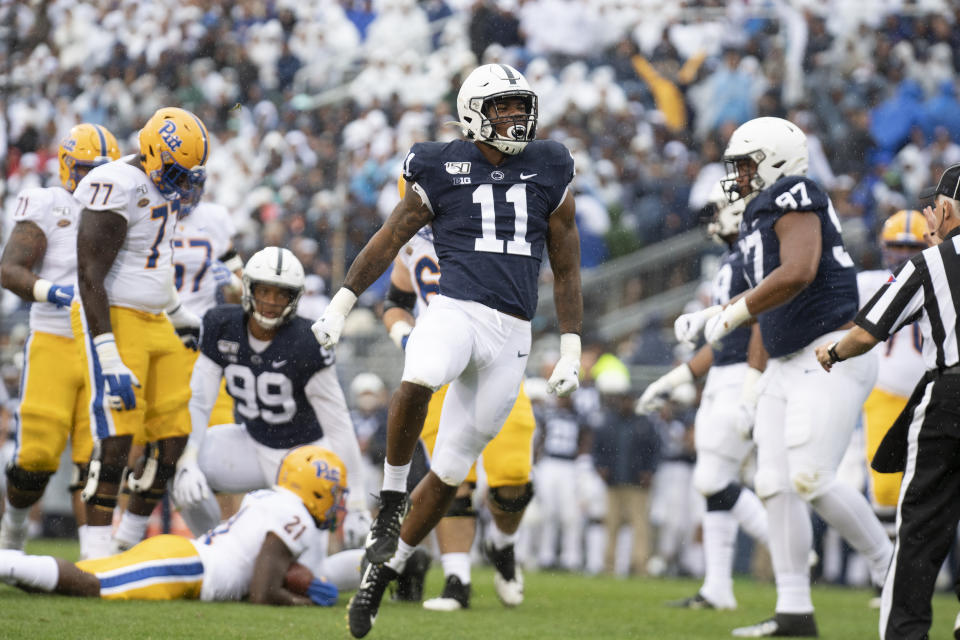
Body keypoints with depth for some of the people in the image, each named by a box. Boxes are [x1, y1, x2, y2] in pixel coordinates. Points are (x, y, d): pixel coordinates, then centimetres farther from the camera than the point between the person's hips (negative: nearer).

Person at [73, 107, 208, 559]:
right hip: (113, 319, -9)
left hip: (154, 321, 9)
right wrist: (107, 355, -25)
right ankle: (97, 554, -12)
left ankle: (129, 542, 17)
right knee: (116, 437, -14)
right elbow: (90, 276, -21)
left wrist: (179, 314, 33)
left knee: (173, 436, 6)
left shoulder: (162, 190, 11)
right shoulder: (118, 189, -19)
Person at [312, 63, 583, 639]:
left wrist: (572, 350, 11)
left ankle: (382, 571, 19)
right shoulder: (444, 171, 3)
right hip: (454, 310, -3)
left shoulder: (550, 171, 9)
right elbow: (389, 240, 11)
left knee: (451, 469, 5)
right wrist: (341, 306, 11)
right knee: (417, 382, -38)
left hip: (511, 335, 3)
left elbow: (566, 268, 14)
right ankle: (392, 496, -17)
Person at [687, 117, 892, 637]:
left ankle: (890, 569, 2)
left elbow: (797, 274, -27)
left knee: (810, 479, -16)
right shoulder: (758, 218, 18)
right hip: (787, 365, 10)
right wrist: (752, 381, 23)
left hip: (831, 355, -10)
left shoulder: (793, 200, -11)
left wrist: (731, 315, -18)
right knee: (774, 484, 3)